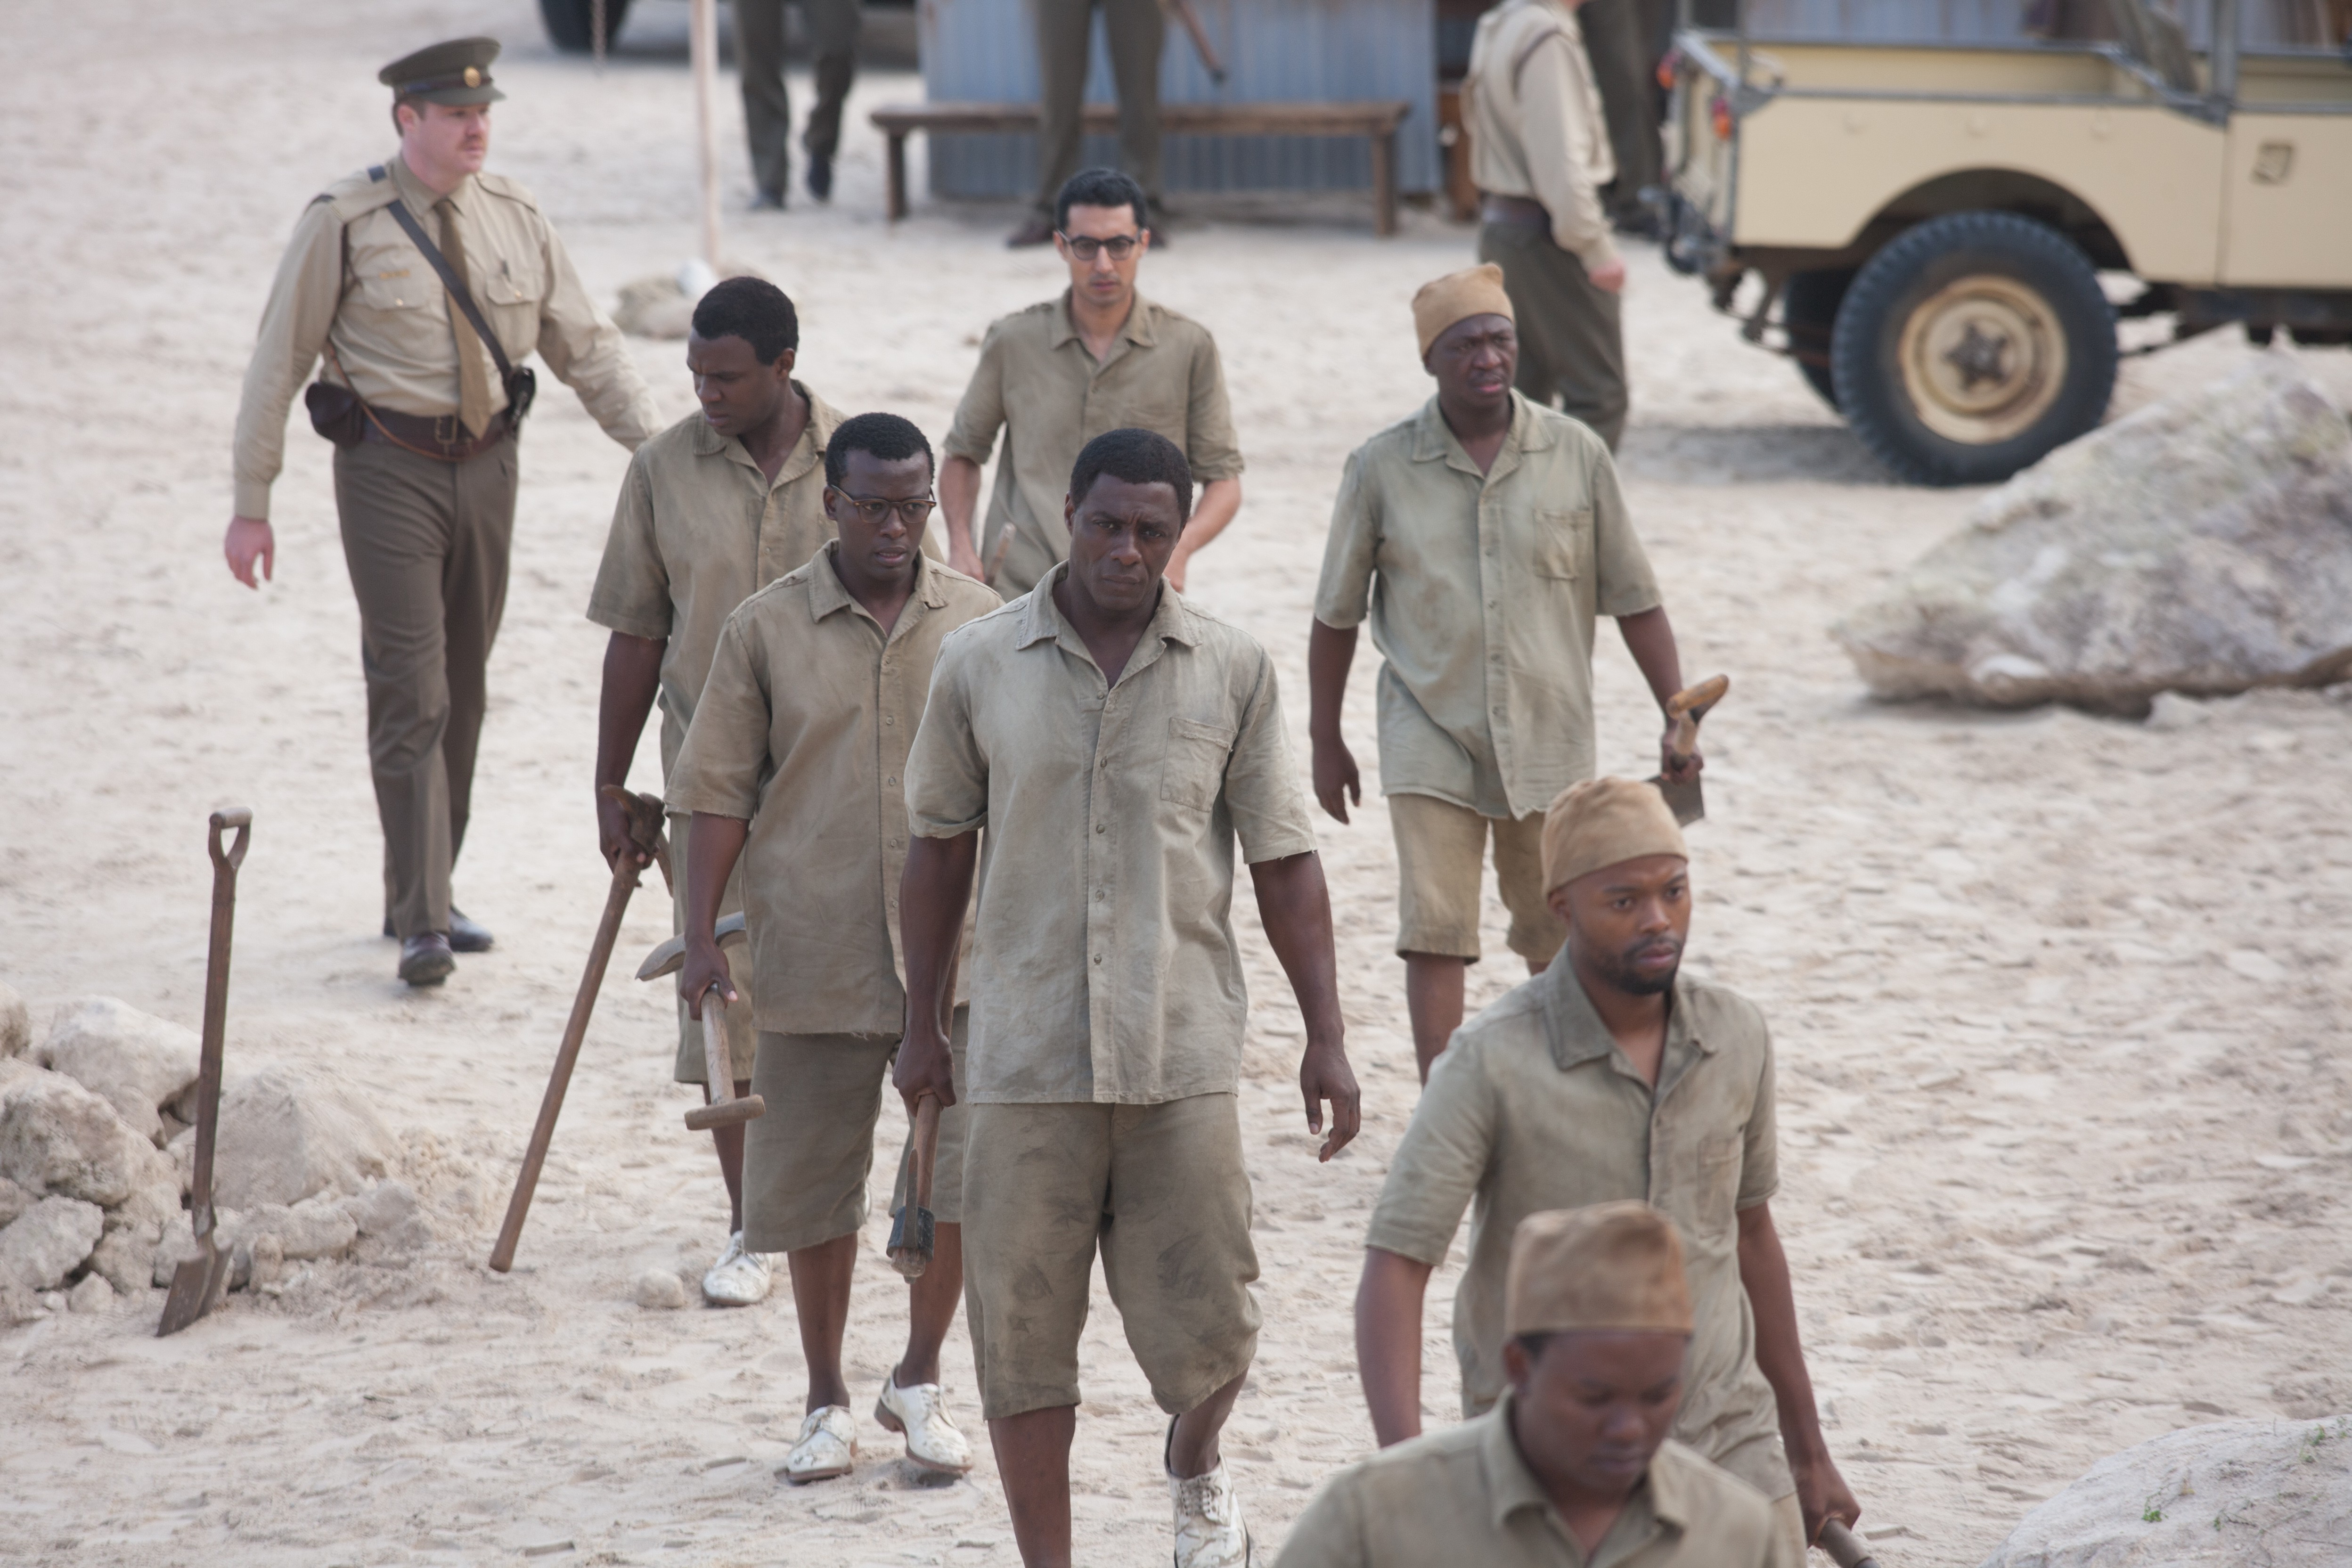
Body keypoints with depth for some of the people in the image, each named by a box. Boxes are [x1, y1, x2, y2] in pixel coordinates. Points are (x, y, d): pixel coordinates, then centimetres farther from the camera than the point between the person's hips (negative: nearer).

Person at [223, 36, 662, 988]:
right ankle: (421, 924, -8)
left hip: (488, 463, 5)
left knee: (465, 692, 12)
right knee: (411, 694, -10)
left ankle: (427, 898, 25)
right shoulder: (345, 225, -9)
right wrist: (251, 506, -6)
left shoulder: (515, 219, 5)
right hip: (391, 470, -5)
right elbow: (277, 363, -5)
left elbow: (585, 345, 8)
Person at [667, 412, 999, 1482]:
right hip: (815, 955, 0)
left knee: (967, 1173, -4)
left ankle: (920, 1381, 16)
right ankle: (827, 1402, 23)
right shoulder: (766, 630, 0)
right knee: (812, 1184, 8)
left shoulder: (979, 623, 3)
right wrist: (701, 936, -5)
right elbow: (721, 789, 1)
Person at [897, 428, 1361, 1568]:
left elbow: (1283, 863, 6)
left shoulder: (1233, 671, 2)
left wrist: (1326, 1037, 1)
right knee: (1019, 1331, 2)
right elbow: (940, 850, 11)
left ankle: (1195, 1473, 35)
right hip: (1025, 1056, 0)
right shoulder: (979, 665, 2)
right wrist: (920, 1026, 13)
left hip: (1183, 1052, 0)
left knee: (1203, 1323, 2)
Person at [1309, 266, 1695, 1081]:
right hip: (1431, 740, -1)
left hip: (1550, 739, 1)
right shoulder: (1382, 469, -4)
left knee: (1558, 935, 13)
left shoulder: (1576, 456, -3)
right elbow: (1337, 614, 6)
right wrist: (1325, 741, 8)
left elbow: (1633, 601, 2)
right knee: (1434, 931, -10)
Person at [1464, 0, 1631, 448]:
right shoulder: (1546, 37, -19)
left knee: (1523, 392, 15)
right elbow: (1559, 159, -24)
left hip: (1501, 223, 10)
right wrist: (1596, 247, -19)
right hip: (1545, 234, -10)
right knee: (1597, 398, -7)